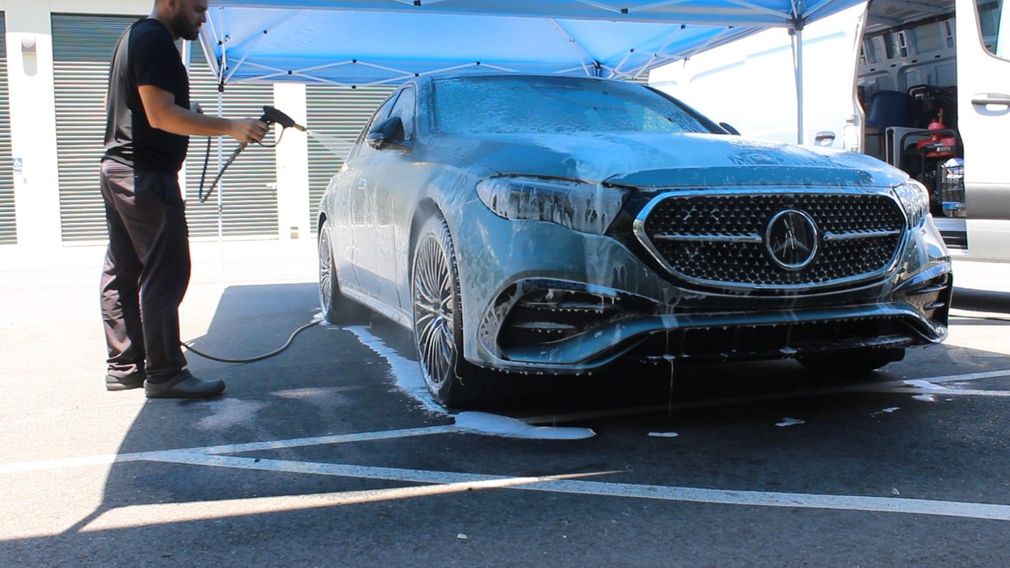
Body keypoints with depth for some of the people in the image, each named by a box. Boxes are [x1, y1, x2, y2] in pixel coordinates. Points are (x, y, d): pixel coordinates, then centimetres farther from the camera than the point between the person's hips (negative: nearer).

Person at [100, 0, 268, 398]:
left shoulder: (136, 36, 20)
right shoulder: (155, 40, -13)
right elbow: (160, 114, -22)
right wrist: (230, 128, -23)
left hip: (119, 169, 11)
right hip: (146, 175, -11)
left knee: (123, 274, 12)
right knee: (164, 276, -9)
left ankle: (123, 366, 19)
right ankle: (164, 374, -7)